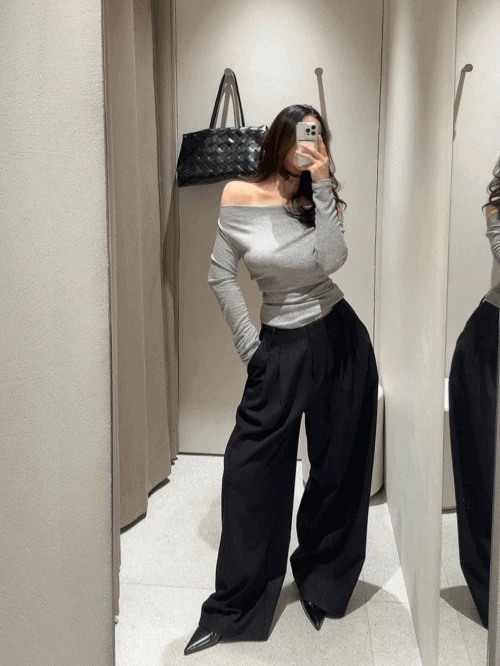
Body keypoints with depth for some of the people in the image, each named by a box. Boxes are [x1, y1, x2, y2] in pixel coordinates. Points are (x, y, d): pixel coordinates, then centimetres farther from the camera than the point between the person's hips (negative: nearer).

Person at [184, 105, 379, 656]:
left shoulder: (320, 200, 2)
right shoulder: (239, 197, -4)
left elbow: (330, 261, -18)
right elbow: (220, 275, -1)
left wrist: (322, 184, -17)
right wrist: (249, 345, -3)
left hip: (340, 341, 2)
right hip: (281, 346, -2)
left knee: (339, 467, 10)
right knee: (251, 470, -3)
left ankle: (321, 585, 32)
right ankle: (233, 609, 12)